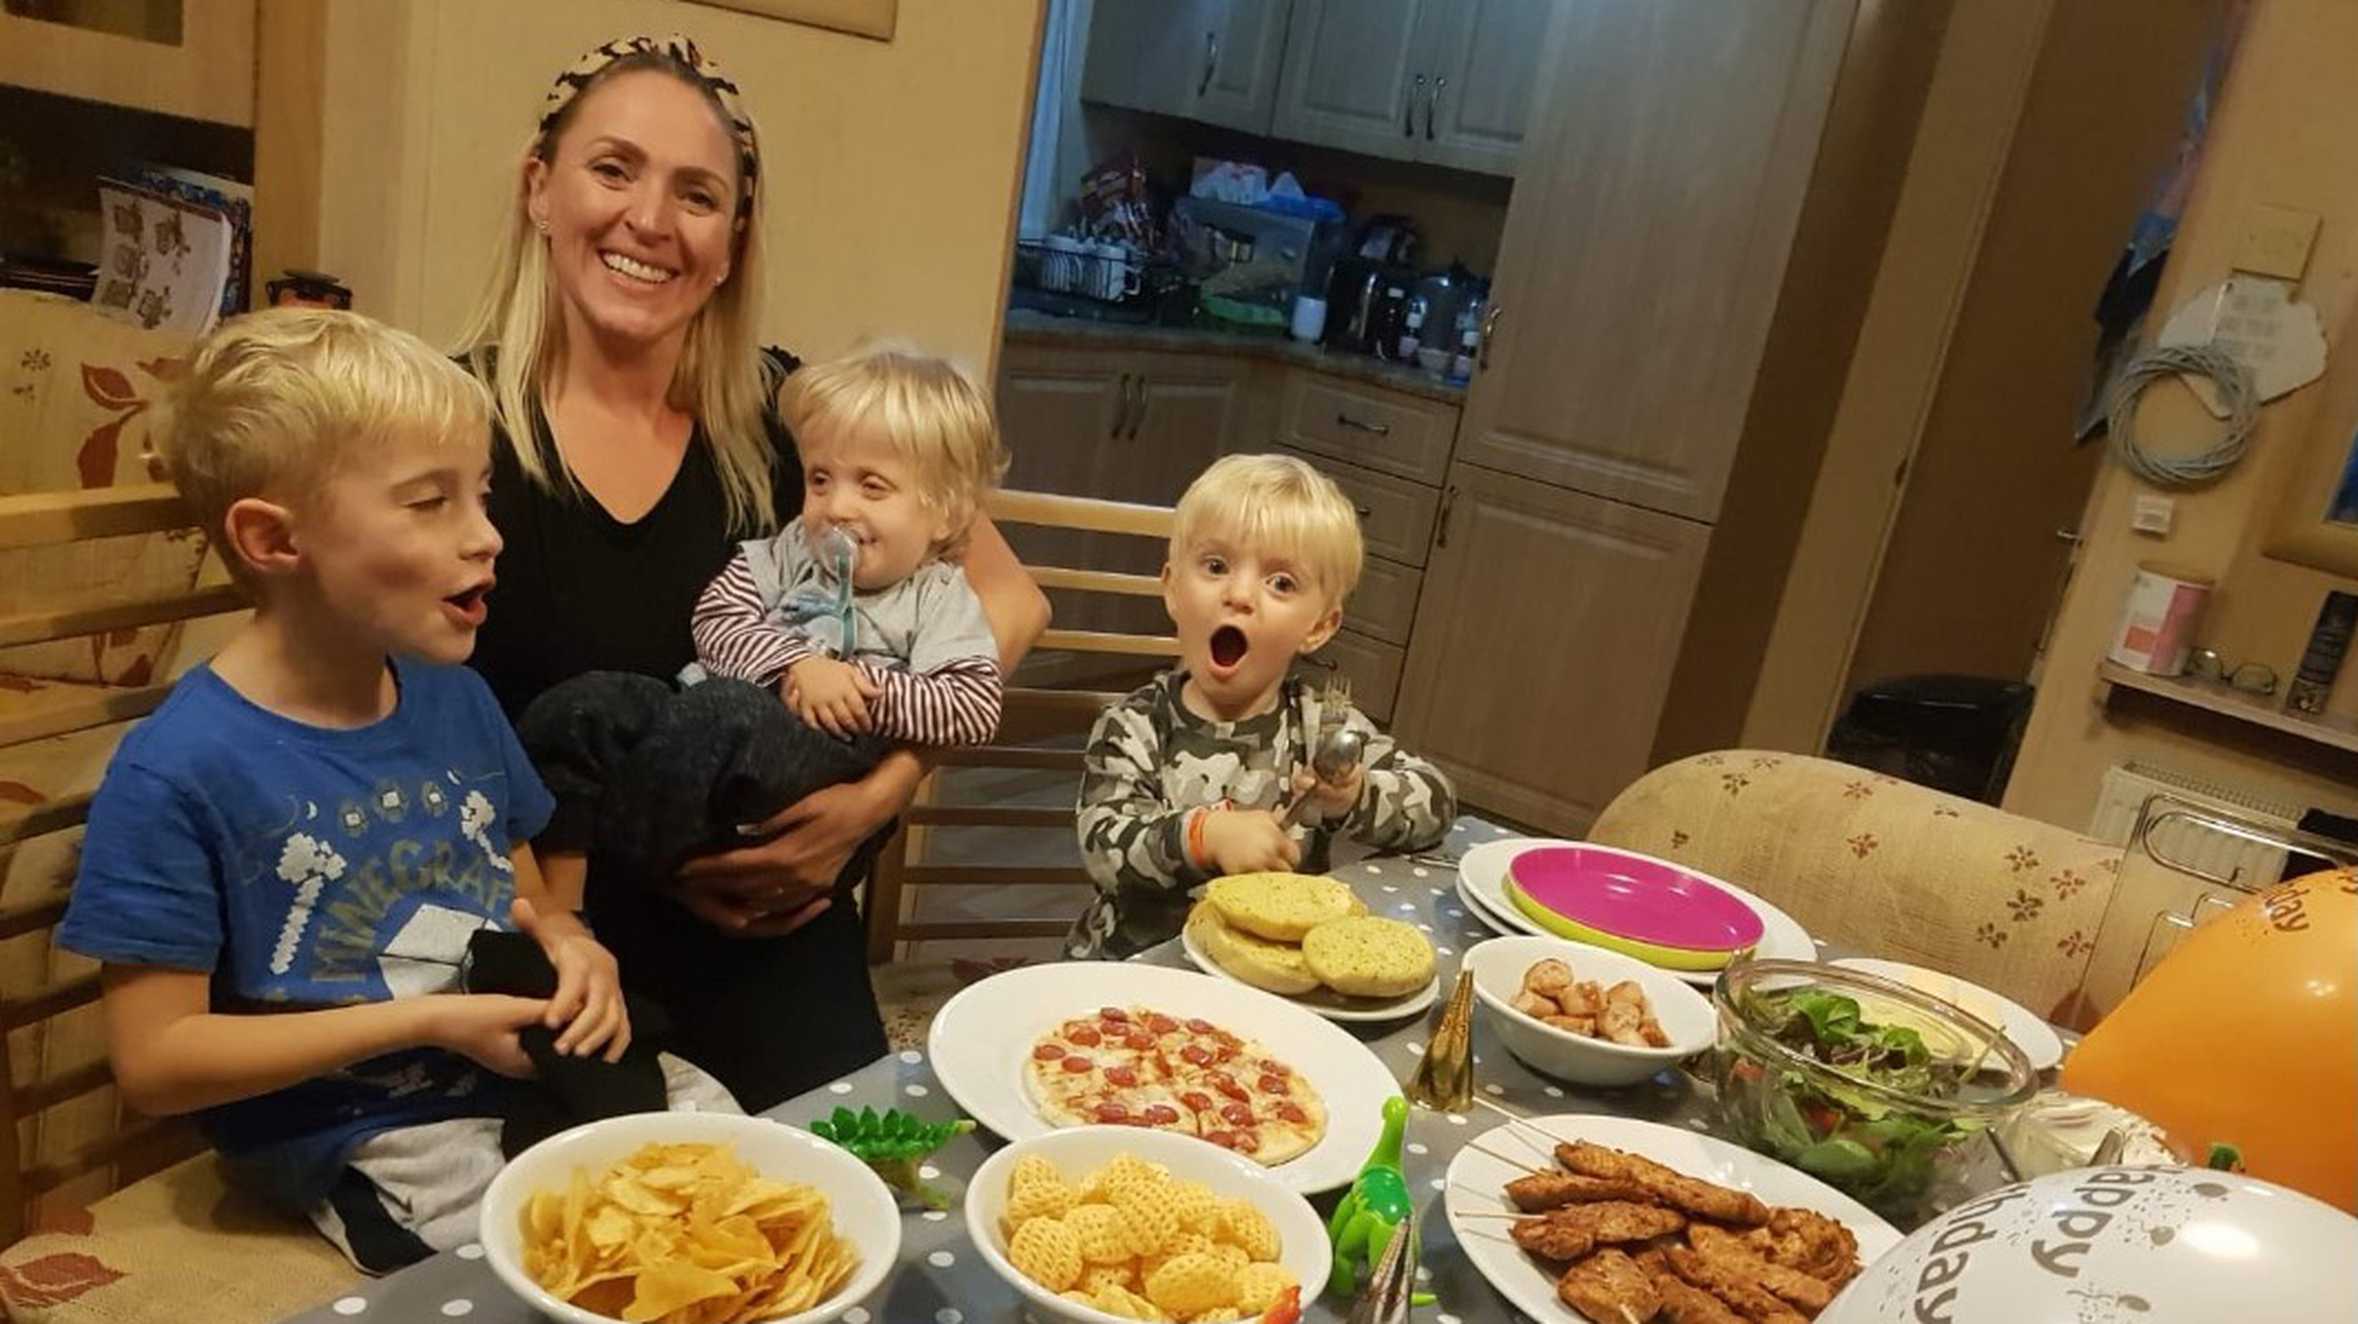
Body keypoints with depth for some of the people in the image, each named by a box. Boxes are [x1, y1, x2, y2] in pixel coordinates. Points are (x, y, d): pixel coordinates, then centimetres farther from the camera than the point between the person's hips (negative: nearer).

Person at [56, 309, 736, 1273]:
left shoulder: (455, 697, 2)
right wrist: (421, 1020, -19)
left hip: (536, 1071, 6)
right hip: (365, 1145, -5)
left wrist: (572, 948, -10)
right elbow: (154, 1060, -13)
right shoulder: (177, 771, -17)